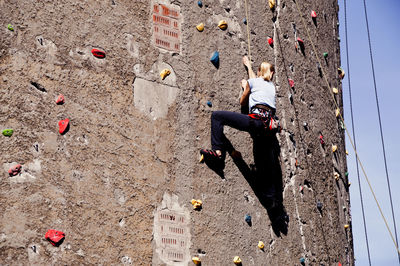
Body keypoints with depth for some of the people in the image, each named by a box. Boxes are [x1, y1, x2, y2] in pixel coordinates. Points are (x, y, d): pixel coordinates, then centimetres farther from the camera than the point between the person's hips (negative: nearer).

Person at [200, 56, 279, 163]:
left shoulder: (252, 82, 10)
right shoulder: (272, 85, 27)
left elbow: (242, 102, 19)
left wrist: (244, 87, 35)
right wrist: (248, 65, 63)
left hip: (257, 120, -7)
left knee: (216, 116, -4)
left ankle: (217, 151, -16)